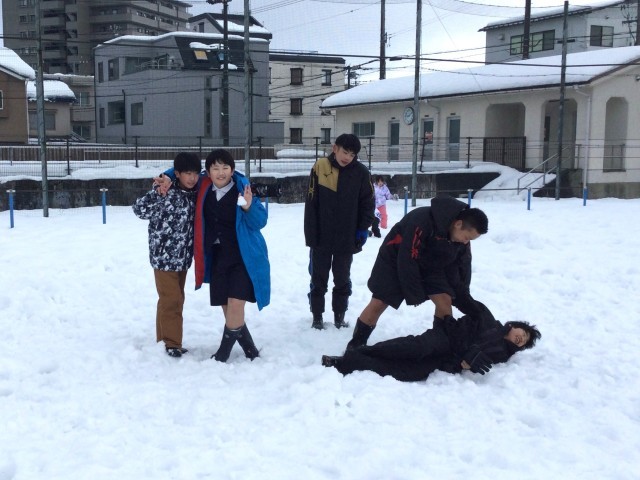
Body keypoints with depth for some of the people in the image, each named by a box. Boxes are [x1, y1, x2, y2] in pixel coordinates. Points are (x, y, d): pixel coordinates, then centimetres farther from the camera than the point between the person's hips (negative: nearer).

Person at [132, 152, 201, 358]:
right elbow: (139, 209, -14)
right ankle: (171, 344, 6)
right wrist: (158, 194, -21)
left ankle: (164, 340, 27)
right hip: (164, 255, -8)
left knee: (177, 299, 15)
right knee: (171, 300, -5)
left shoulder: (193, 193, 6)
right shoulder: (166, 192, -15)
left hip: (183, 256, 8)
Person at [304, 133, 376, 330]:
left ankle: (339, 316, 25)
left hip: (347, 239, 1)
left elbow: (367, 203, 3)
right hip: (321, 238, 0)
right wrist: (311, 234, -7)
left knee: (343, 280, 12)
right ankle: (317, 317, 22)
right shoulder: (320, 167, -7)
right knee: (318, 279, 10)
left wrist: (363, 229, -3)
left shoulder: (361, 172, -6)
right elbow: (311, 203, -5)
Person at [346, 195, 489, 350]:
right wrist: (414, 294, -25)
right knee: (378, 304, -8)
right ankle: (355, 346, 8)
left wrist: (464, 300, -3)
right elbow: (406, 260, -33)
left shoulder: (462, 239, -16)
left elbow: (461, 270, -2)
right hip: (397, 258, -6)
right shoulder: (423, 221, -38)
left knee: (445, 300, -10)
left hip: (429, 264, 6)